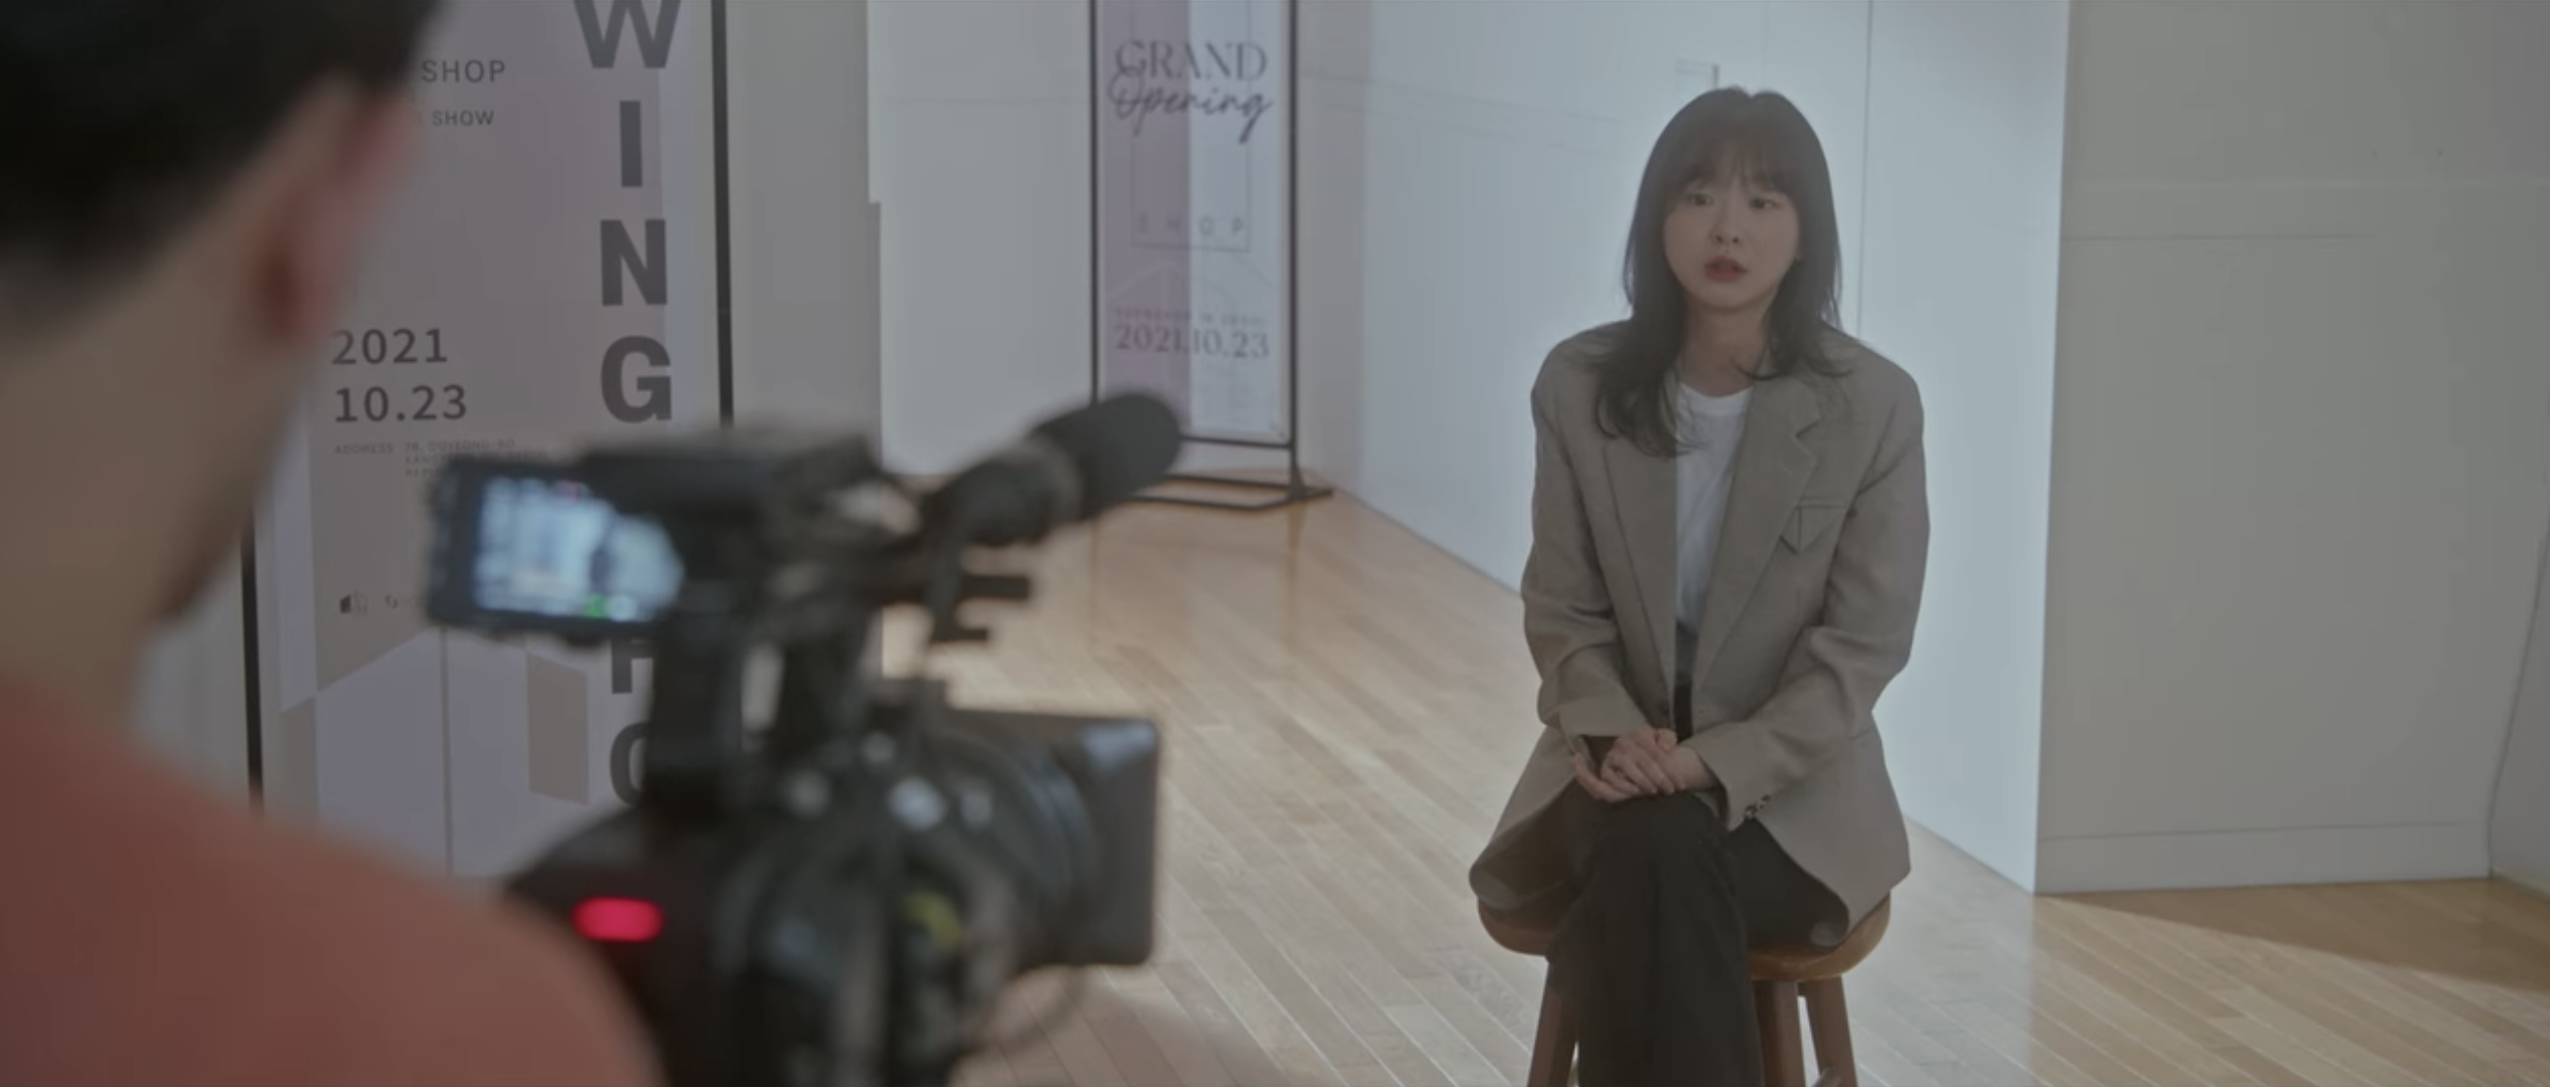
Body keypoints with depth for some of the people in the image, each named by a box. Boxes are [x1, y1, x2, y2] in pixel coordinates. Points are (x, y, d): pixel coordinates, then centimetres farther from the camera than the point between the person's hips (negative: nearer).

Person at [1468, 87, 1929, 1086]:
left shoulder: (1875, 404, -9)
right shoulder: (1579, 385, -3)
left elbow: (1862, 645, -9)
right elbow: (1562, 608, 2)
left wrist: (1716, 764, -21)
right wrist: (1612, 734, -18)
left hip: (1790, 782, -1)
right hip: (1623, 762, 2)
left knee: (1658, 867, -32)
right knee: (1648, 852, -33)